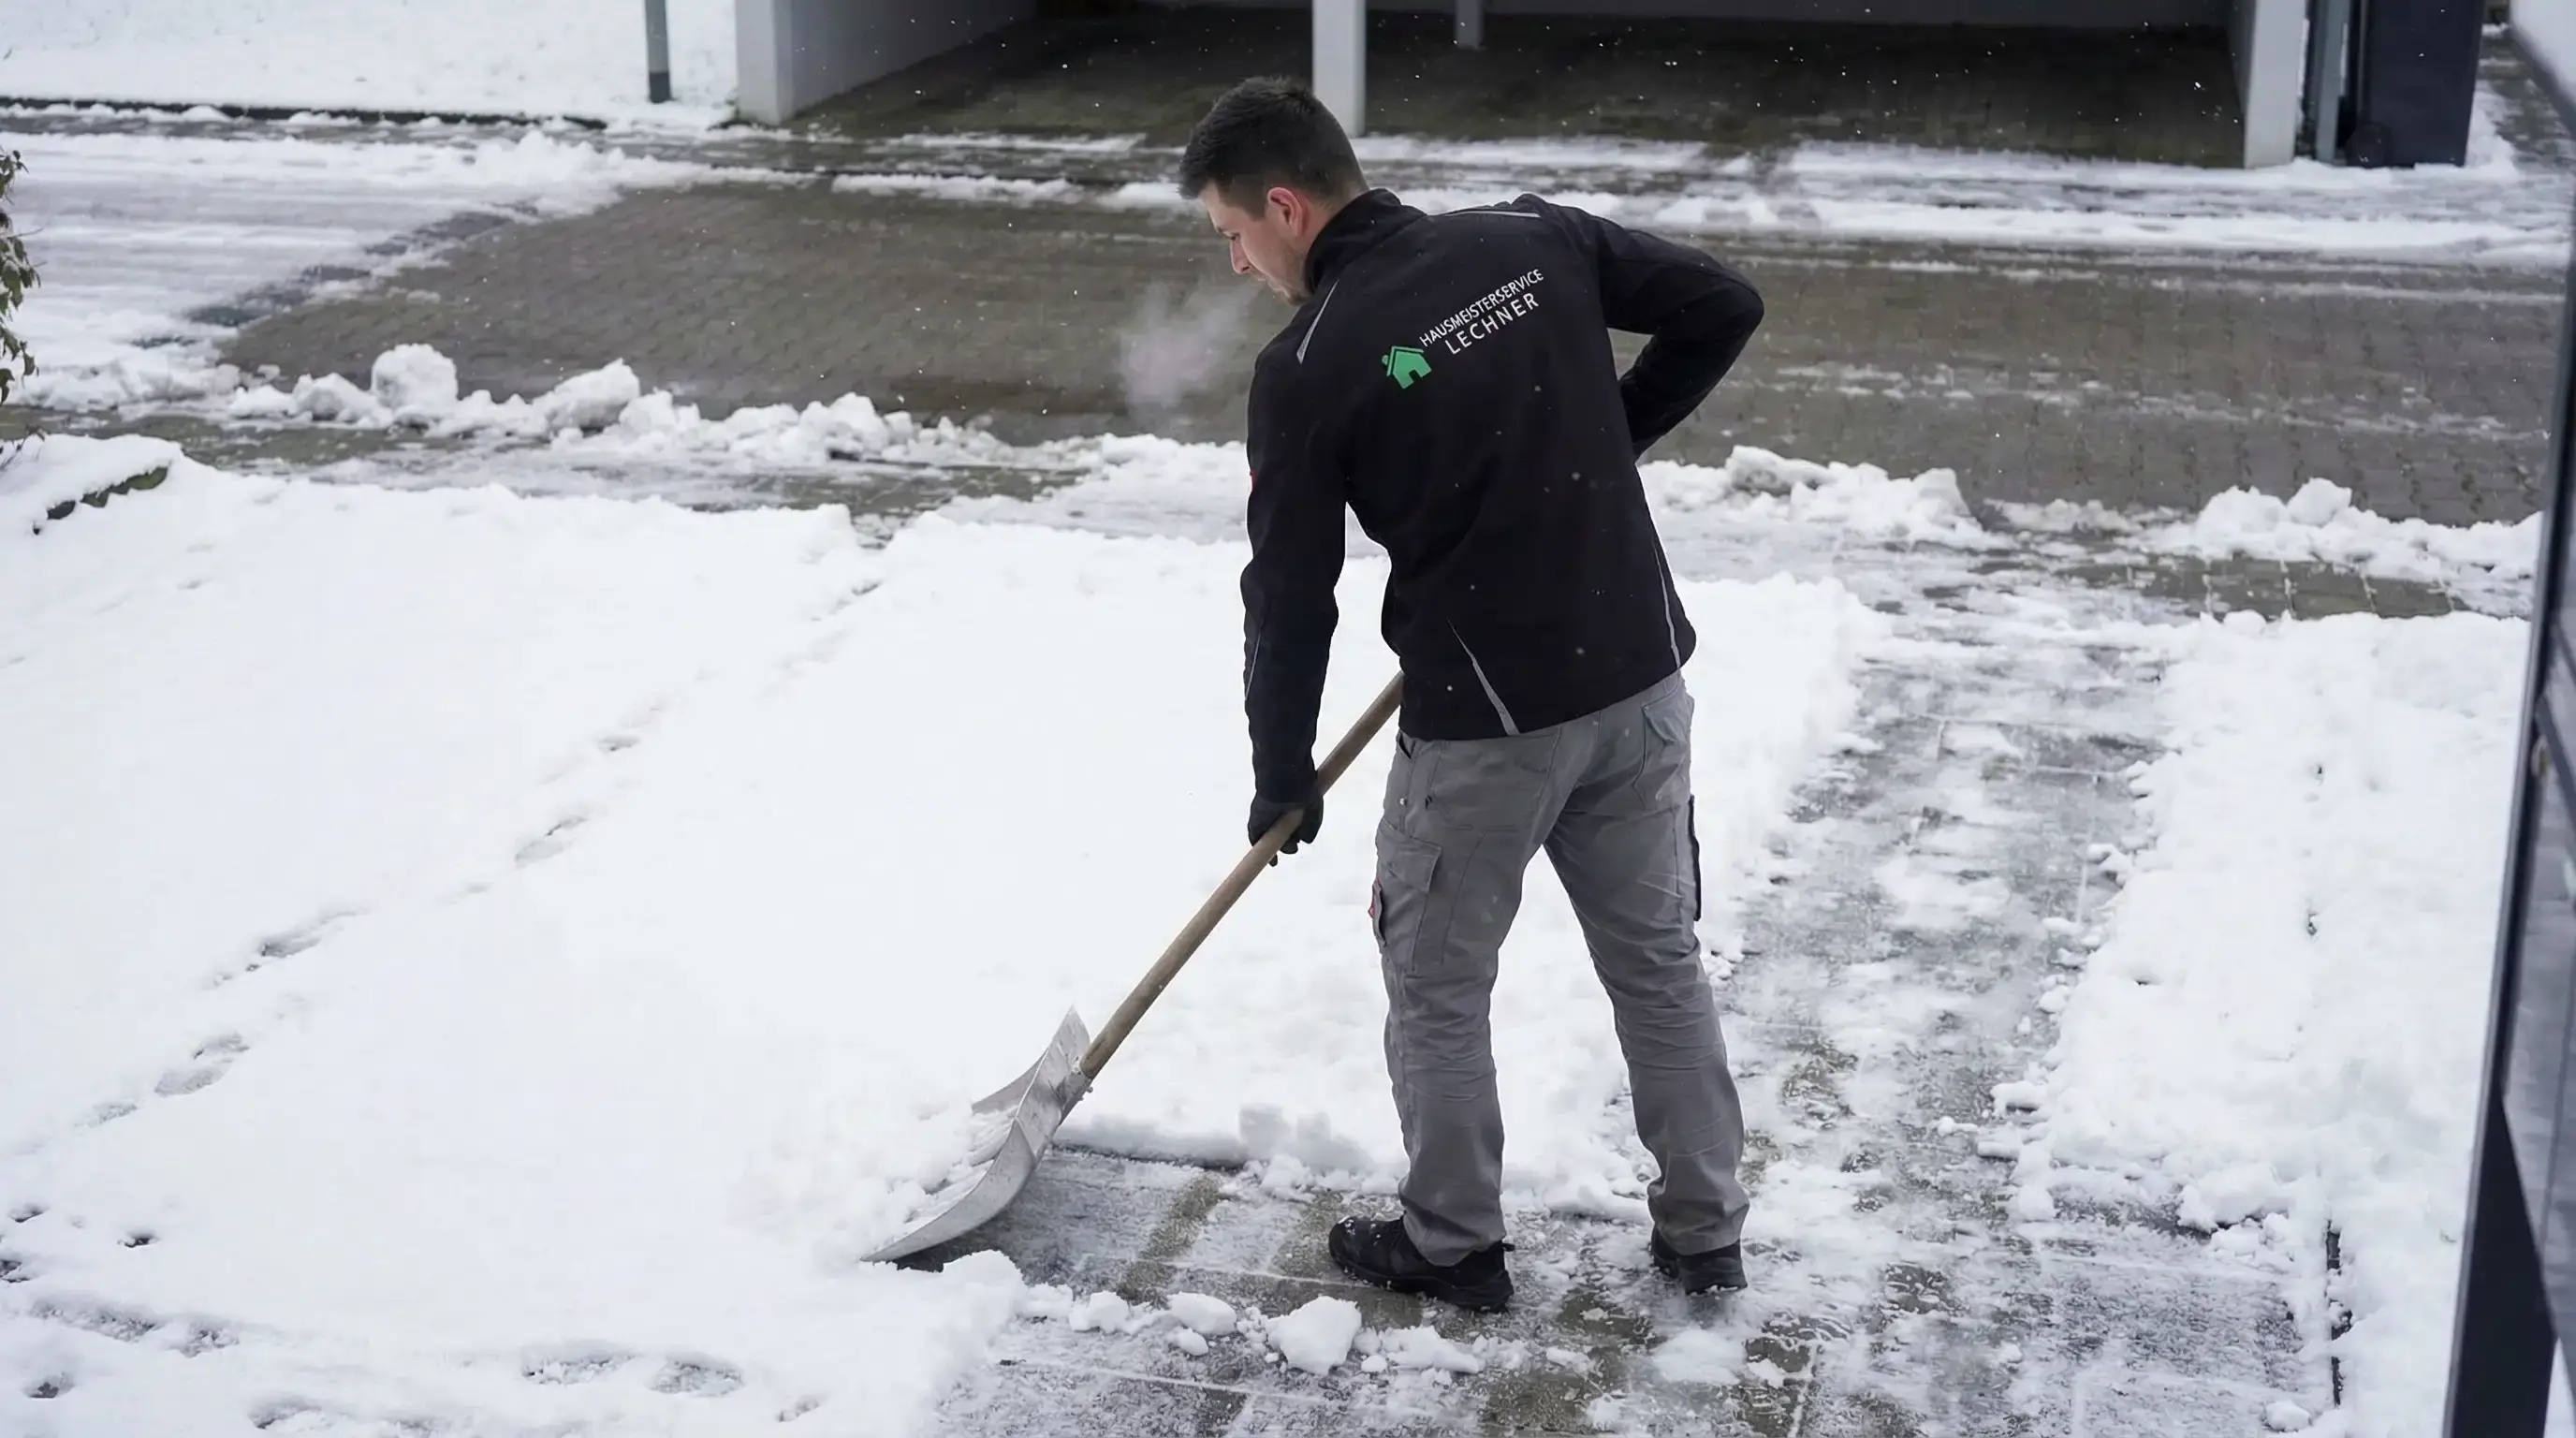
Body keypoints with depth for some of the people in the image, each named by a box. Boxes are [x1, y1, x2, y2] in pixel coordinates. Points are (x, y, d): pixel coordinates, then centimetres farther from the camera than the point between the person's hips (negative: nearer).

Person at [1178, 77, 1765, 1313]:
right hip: (1640, 677, 5)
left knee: (1437, 984, 16)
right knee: (1660, 959, 19)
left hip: (1486, 719, -5)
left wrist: (1283, 777, 8)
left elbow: (1290, 598, -5)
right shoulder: (1537, 238, 1)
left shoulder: (1307, 369, -11)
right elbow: (1722, 309, 6)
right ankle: (1705, 1233, 30)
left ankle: (1453, 1245, 29)